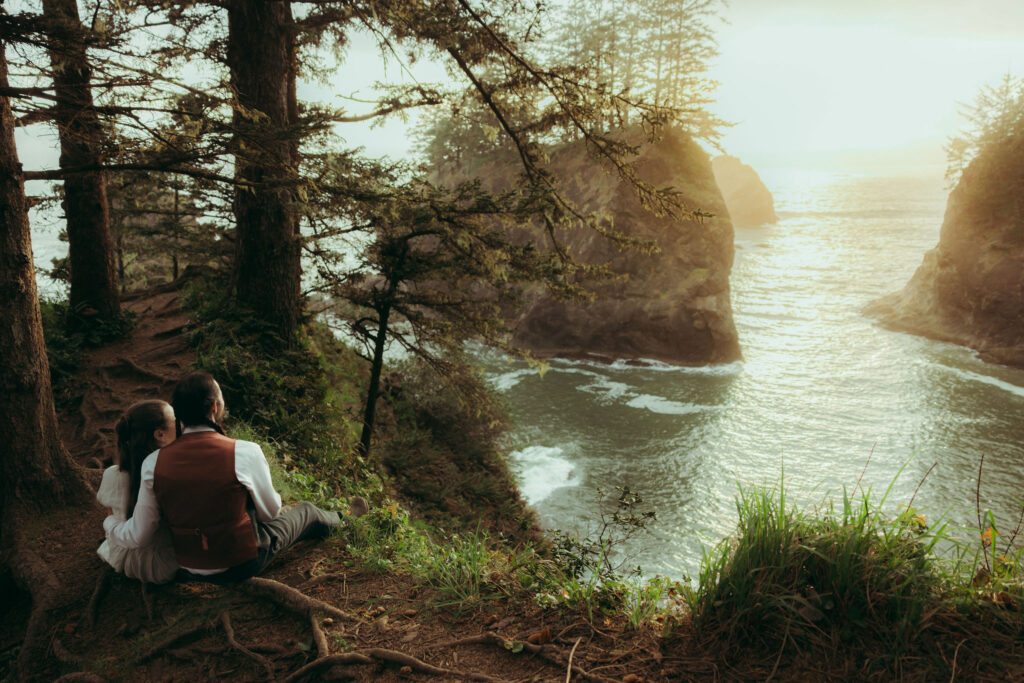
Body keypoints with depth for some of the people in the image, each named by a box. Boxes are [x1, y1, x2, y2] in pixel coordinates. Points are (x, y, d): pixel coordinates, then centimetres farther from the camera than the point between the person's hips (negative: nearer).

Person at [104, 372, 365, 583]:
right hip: (243, 564, -4)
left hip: (190, 571, 4)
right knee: (306, 512, 24)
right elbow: (270, 511, -9)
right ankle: (342, 519, 59)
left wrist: (109, 522, 14)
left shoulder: (154, 463, -15)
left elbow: (136, 537, -8)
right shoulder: (245, 453, -25)